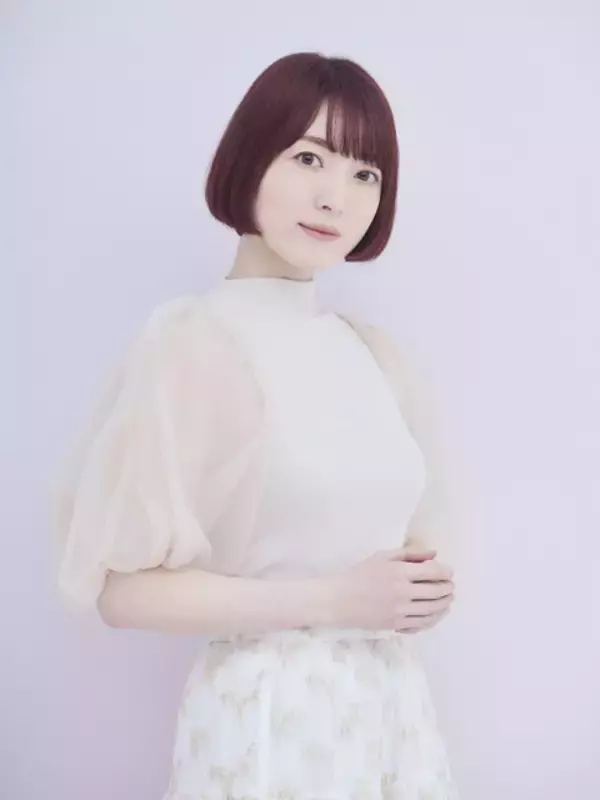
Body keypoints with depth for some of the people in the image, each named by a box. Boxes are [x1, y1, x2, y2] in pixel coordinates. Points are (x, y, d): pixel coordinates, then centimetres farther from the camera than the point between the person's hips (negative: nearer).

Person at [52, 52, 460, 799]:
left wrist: (419, 578, -3)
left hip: (390, 703, 6)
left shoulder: (374, 352, 3)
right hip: (268, 715, -6)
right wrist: (329, 601, -18)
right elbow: (122, 588, -15)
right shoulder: (192, 341, -16)